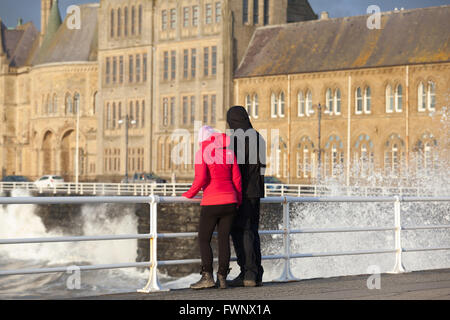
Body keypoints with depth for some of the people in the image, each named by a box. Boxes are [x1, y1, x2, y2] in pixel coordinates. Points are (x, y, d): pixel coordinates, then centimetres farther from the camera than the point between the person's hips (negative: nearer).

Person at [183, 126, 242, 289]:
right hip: (230, 200, 5)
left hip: (211, 202, -5)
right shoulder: (229, 152, 12)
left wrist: (190, 194, 2)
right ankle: (222, 278, 5)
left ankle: (207, 276, -9)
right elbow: (237, 178, 10)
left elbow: (200, 179, -13)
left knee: (204, 239, 3)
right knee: (224, 239, 7)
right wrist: (238, 201, 21)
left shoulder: (201, 153, -2)